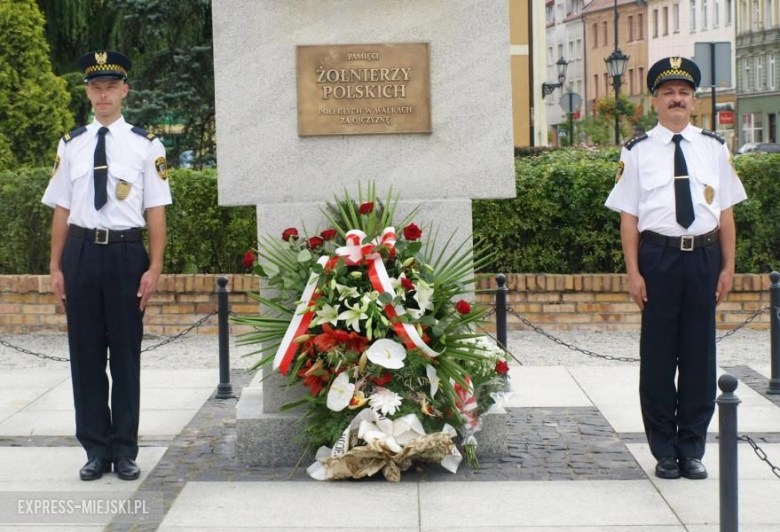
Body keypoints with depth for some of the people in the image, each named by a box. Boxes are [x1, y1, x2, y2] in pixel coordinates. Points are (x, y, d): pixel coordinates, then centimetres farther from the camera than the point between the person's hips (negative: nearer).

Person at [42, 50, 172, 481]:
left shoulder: (145, 145, 0)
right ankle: (96, 449, 18)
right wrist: (56, 267, 4)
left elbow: (156, 212, -1)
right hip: (82, 251, 2)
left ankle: (125, 450, 18)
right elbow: (62, 211, 7)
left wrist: (154, 268, -6)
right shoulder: (71, 146, 6)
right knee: (86, 354, 7)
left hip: (126, 252, -2)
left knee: (126, 354, 6)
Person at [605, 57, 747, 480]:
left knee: (700, 354, 7)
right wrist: (633, 272, -5)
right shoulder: (638, 152, 2)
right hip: (659, 256, -2)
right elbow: (629, 217, 0)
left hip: (705, 257, 2)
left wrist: (728, 267, 5)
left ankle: (693, 449, 19)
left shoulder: (714, 148, 8)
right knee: (658, 355, 4)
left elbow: (726, 212, 9)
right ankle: (665, 451, 16)